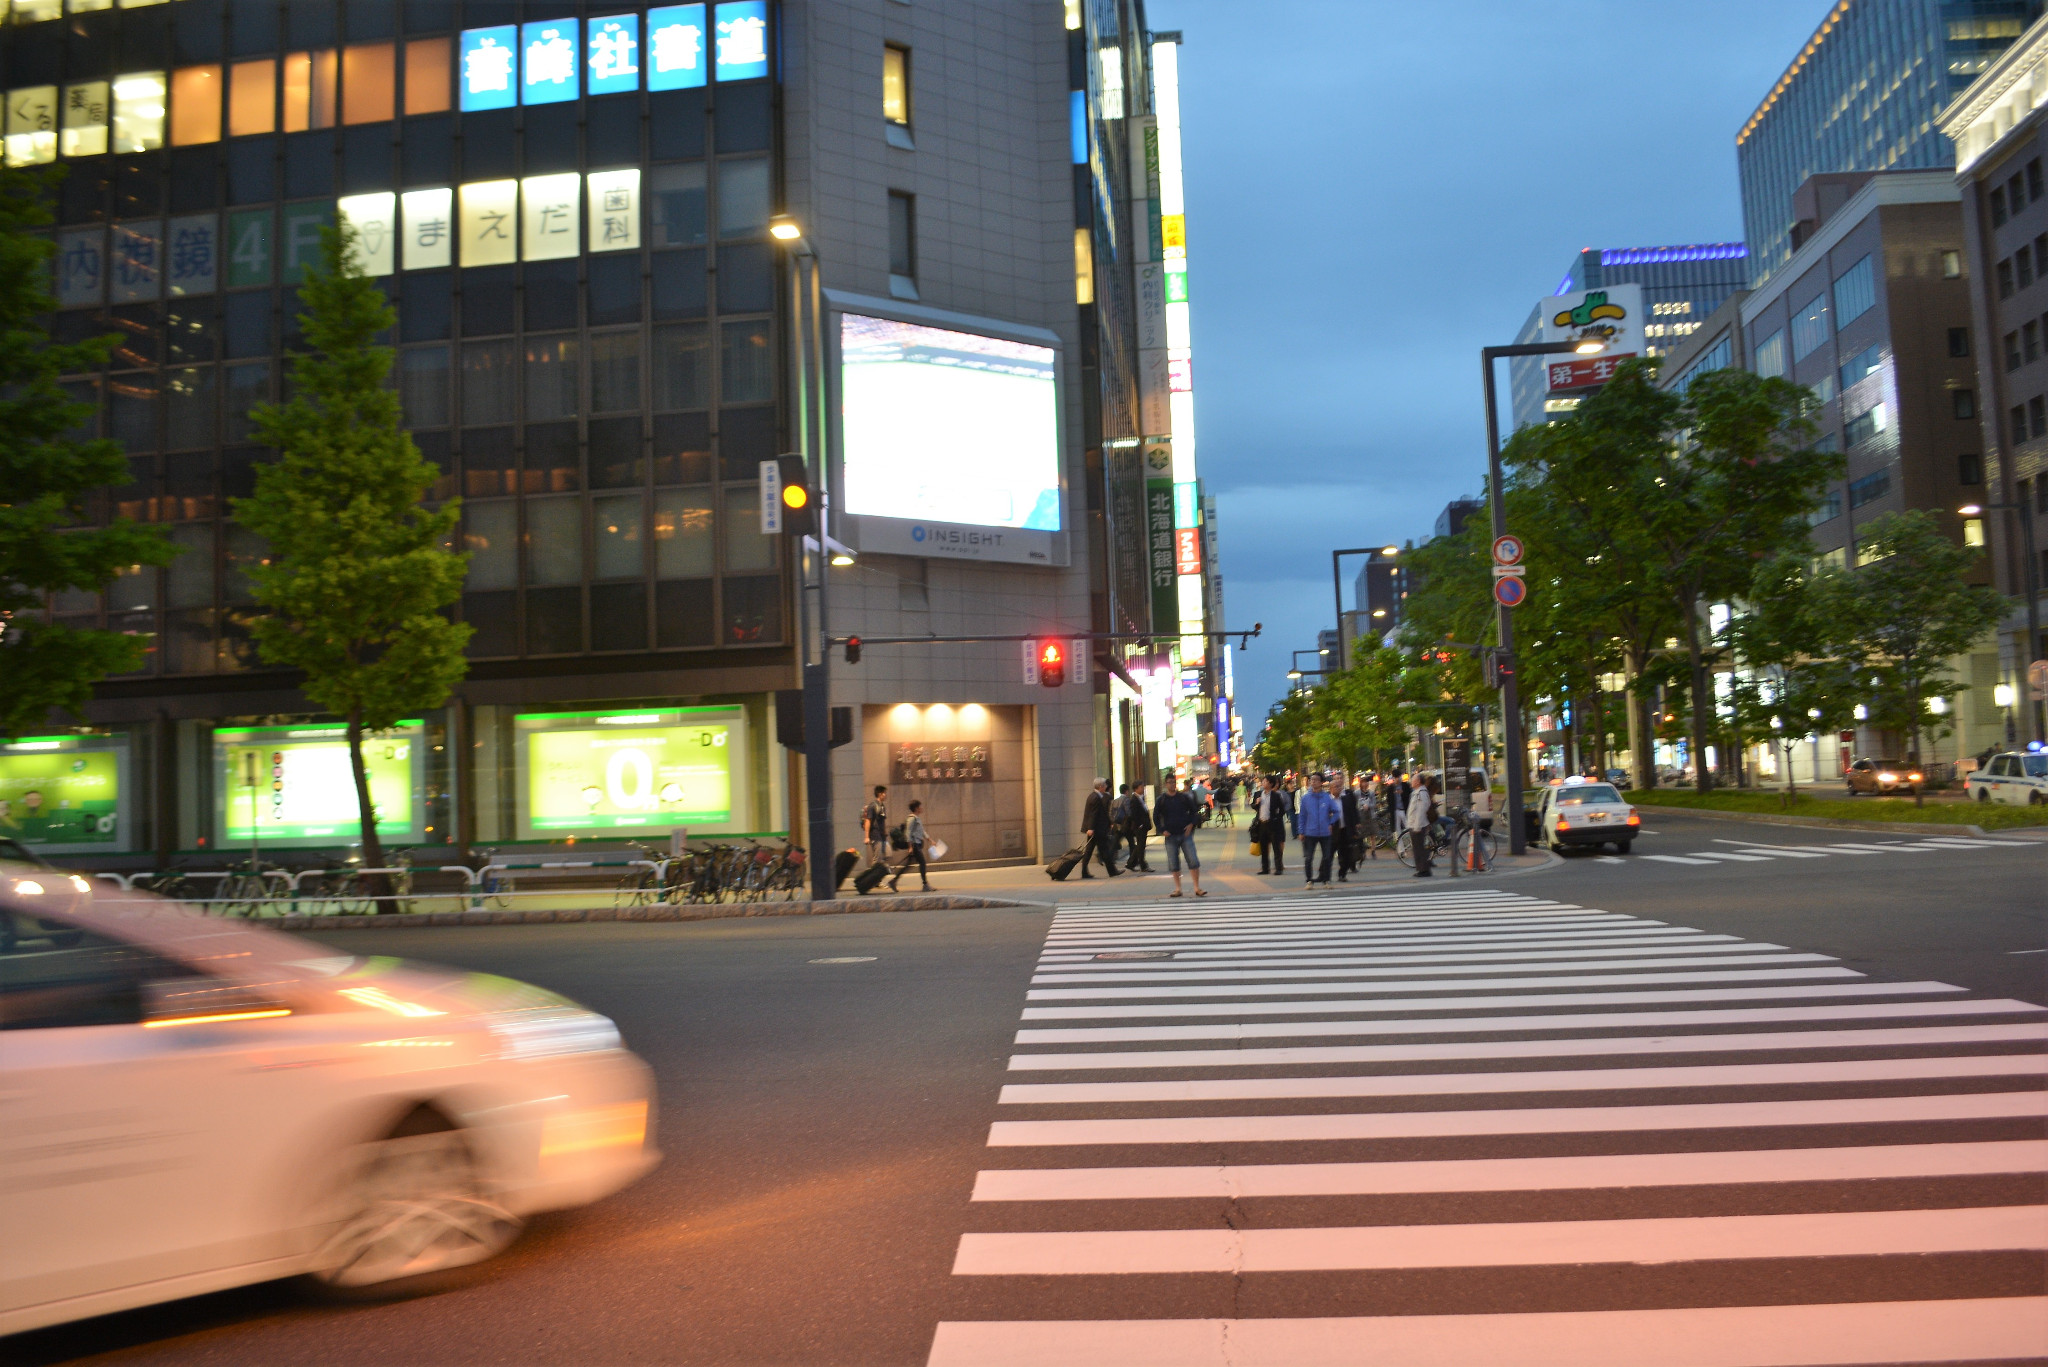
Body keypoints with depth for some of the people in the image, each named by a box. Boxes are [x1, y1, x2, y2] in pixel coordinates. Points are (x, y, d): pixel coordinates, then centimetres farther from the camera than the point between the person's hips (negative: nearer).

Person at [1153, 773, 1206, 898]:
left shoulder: (1184, 797, 3)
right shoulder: (1161, 800, 2)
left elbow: (1193, 811, 12)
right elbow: (1155, 817, 7)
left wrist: (1191, 824, -2)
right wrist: (1162, 830, -4)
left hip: (1185, 833, 0)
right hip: (1170, 836, 0)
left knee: (1193, 861, -7)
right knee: (1173, 863, 4)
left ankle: (1197, 888, -1)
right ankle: (1177, 889, 14)